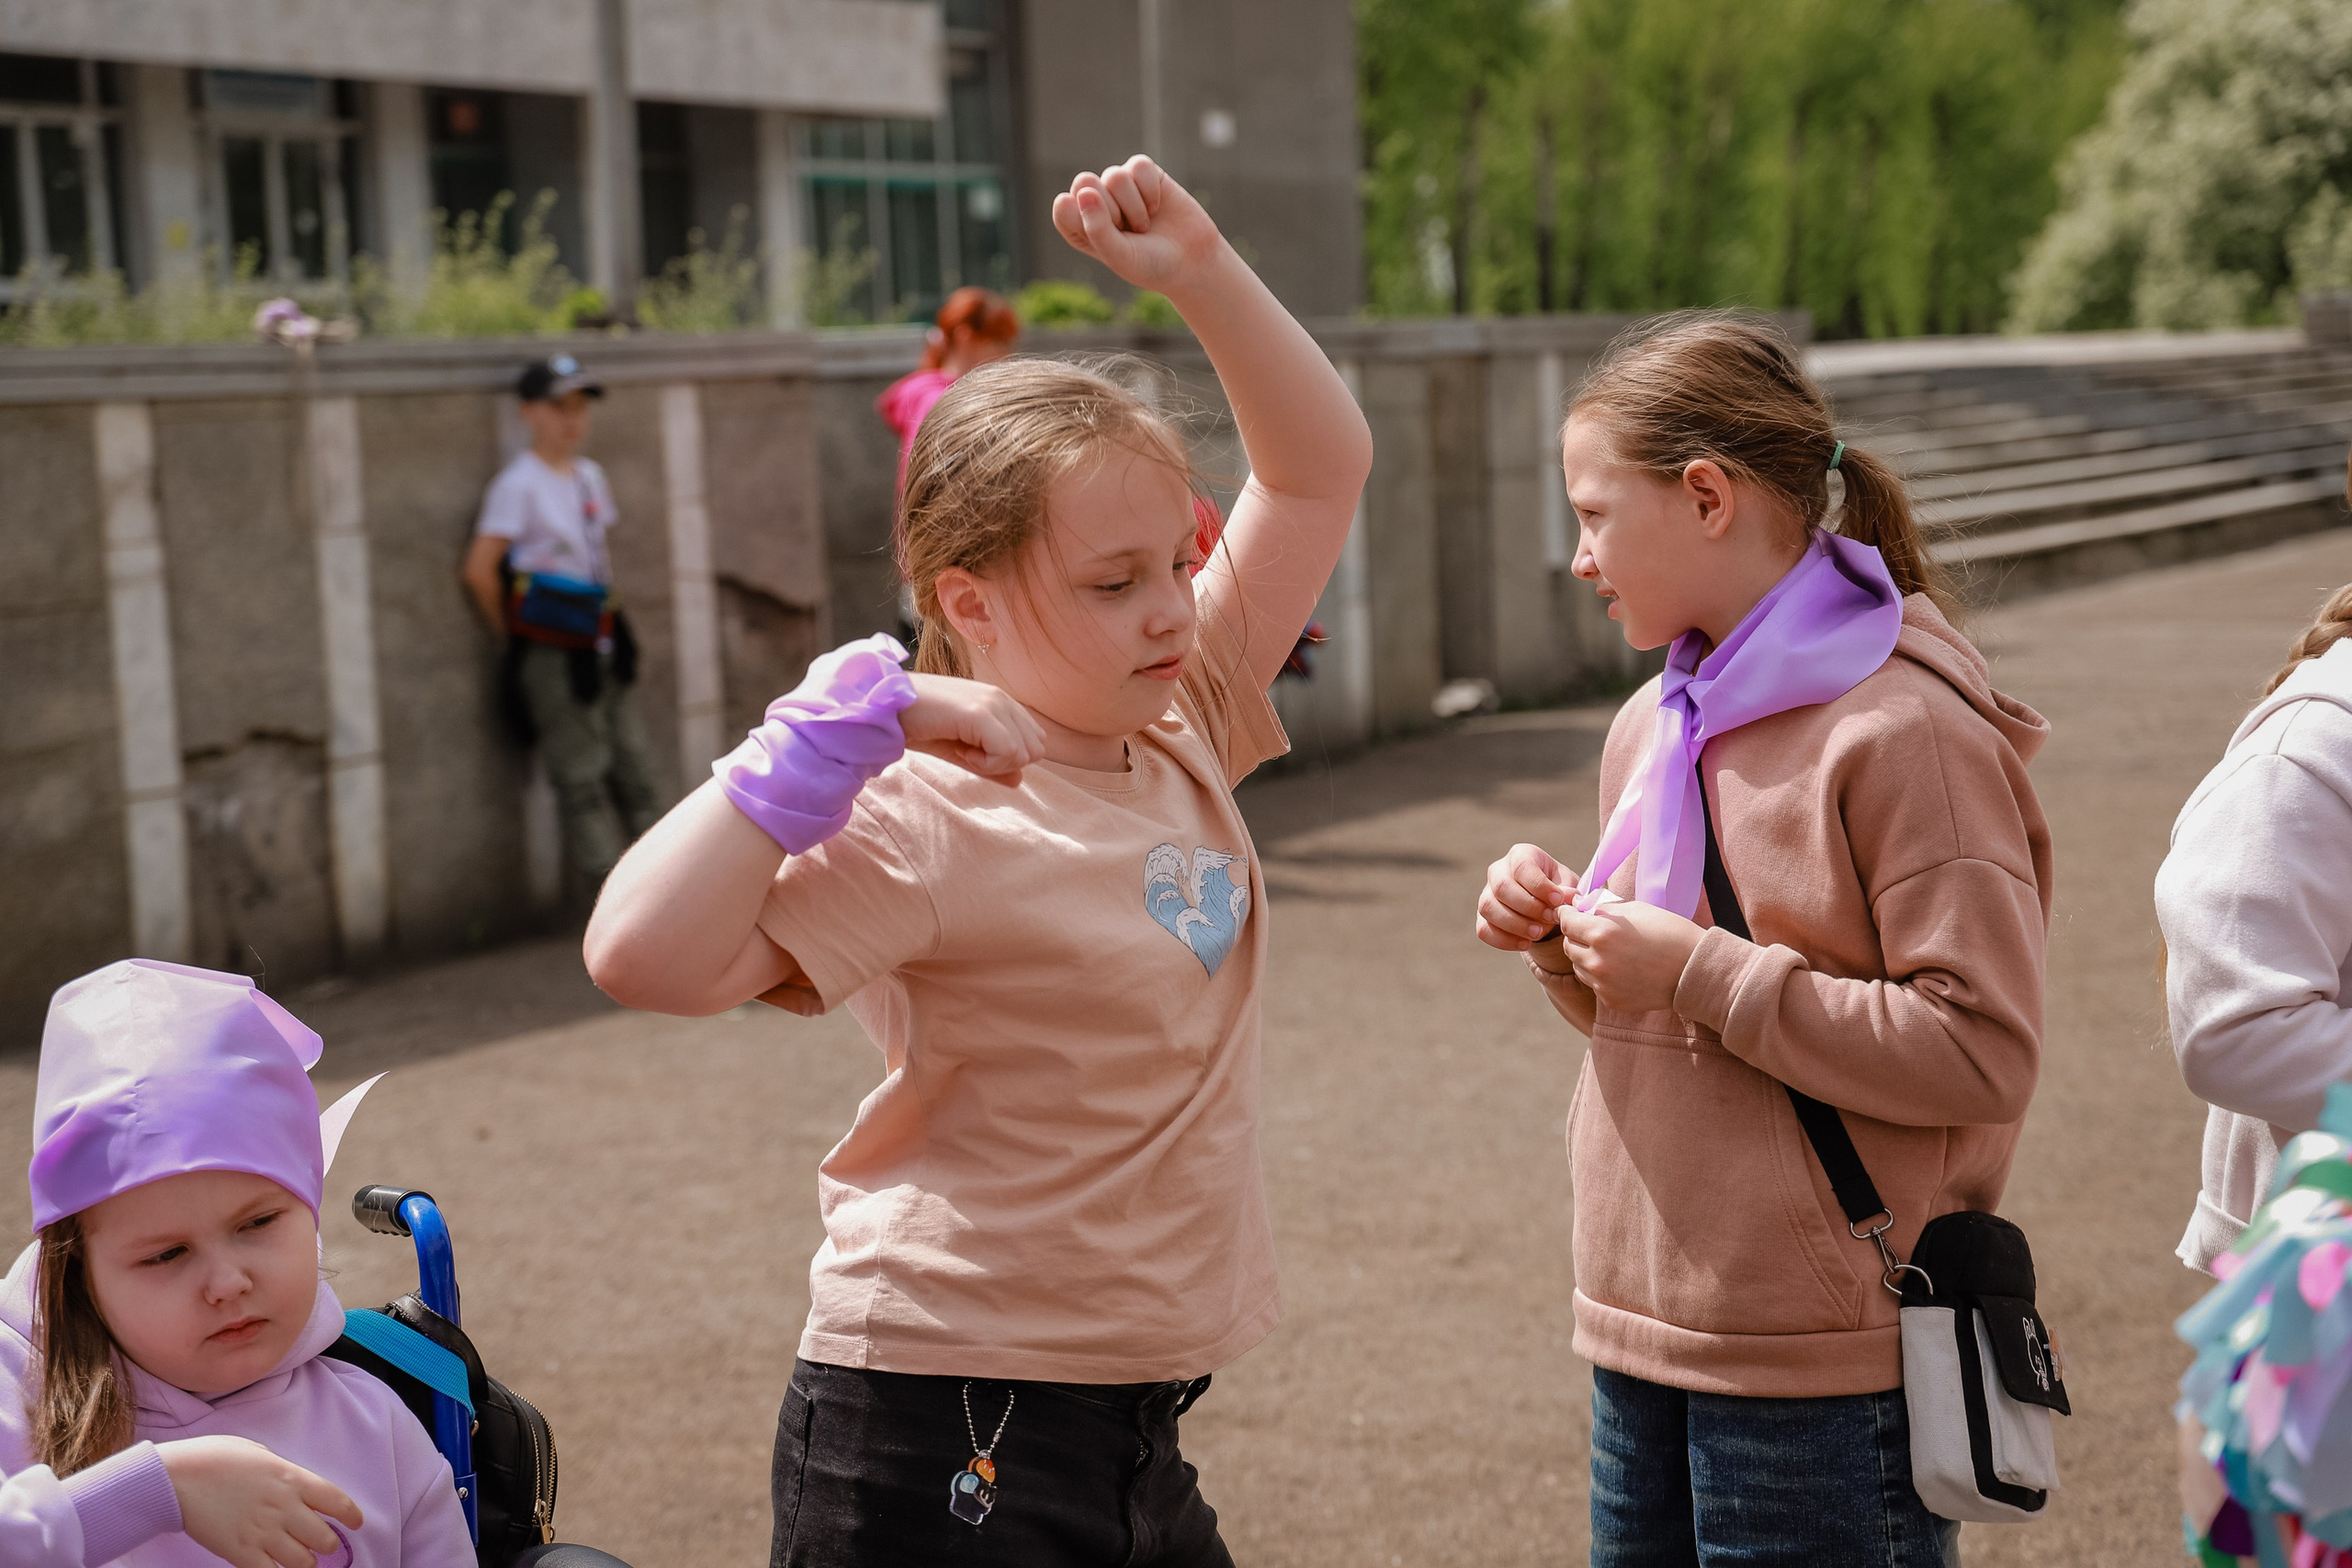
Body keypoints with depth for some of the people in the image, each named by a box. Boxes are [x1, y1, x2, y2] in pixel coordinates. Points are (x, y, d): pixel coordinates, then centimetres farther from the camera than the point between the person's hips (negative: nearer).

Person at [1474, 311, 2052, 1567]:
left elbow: (1984, 1054, -20)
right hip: (1641, 1329, 8)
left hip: (1823, 1368, -7)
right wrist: (1562, 940, 0)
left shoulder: (1905, 731, -15)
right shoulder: (1653, 727, 10)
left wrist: (1702, 973, -20)